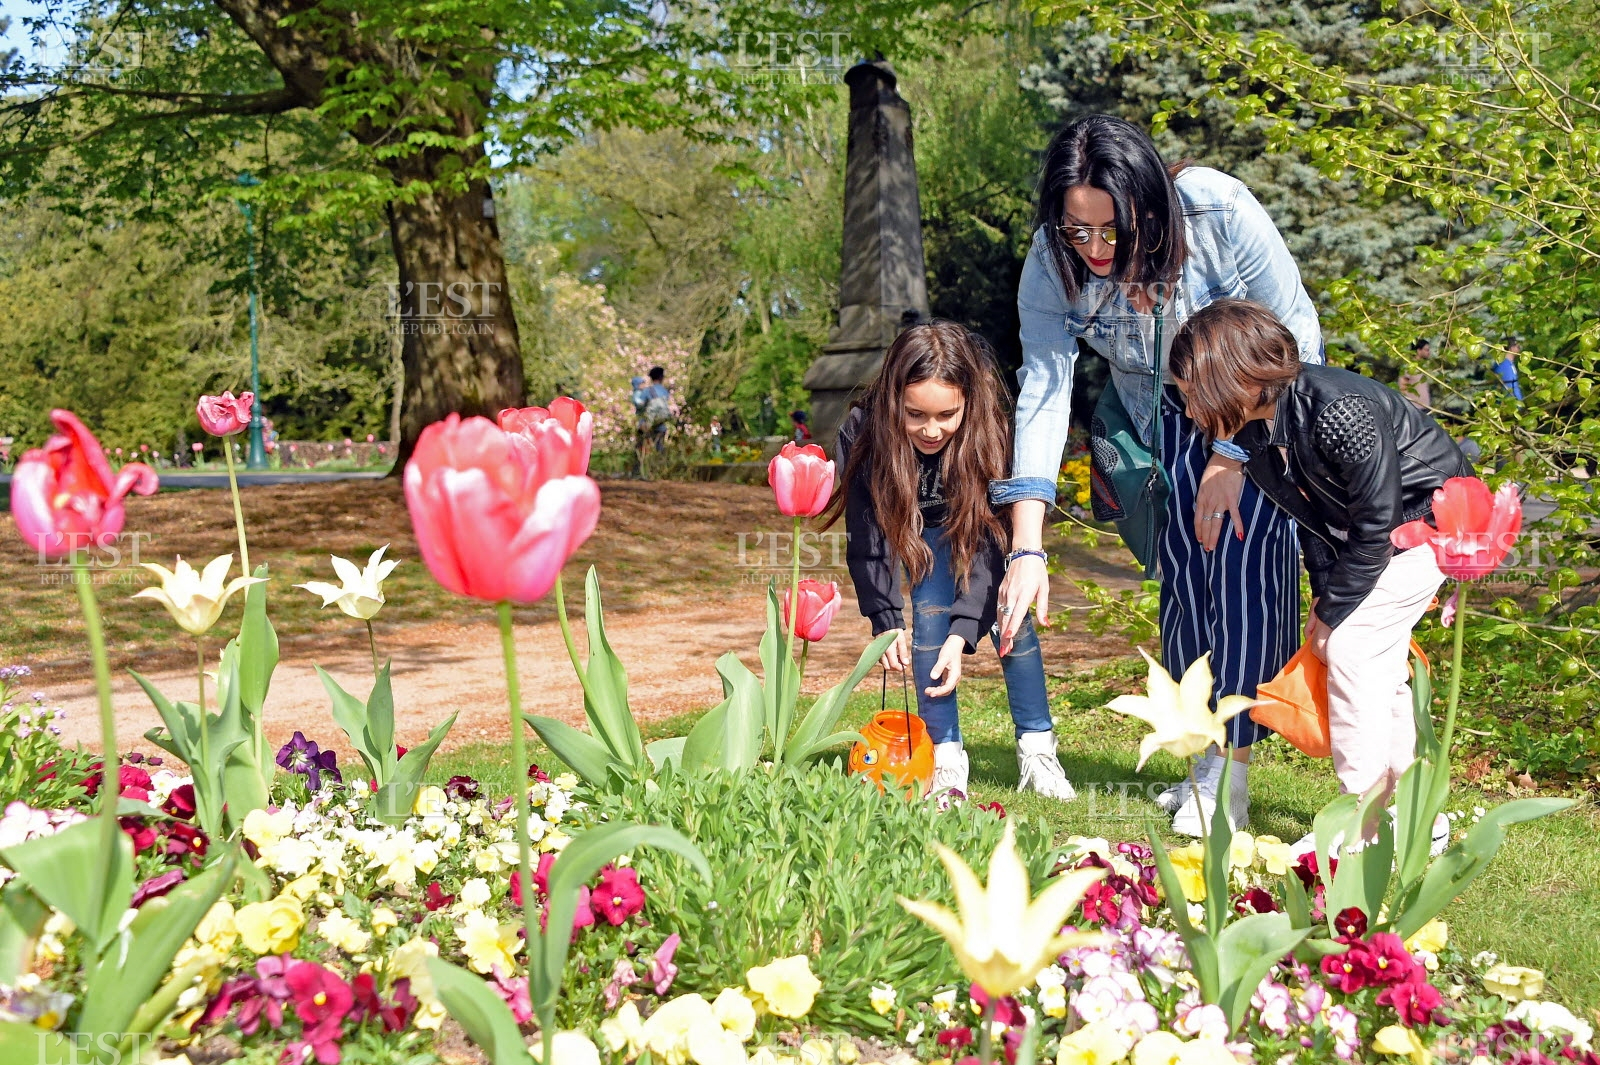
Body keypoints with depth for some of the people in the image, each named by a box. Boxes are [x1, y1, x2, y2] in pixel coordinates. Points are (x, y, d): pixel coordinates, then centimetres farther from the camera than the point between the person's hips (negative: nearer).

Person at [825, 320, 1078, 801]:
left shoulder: (989, 434, -35)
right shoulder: (863, 431, -34)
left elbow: (987, 543, -34)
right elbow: (866, 538, -25)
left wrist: (962, 635, -42)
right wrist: (886, 621, -34)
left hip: (977, 523, 0)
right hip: (921, 532, 1)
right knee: (930, 610, -18)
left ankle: (1036, 749, -4)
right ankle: (945, 757, -13)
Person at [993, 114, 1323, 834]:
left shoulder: (1220, 212, -33)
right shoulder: (1053, 262, -24)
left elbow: (1293, 329, -21)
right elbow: (1042, 391, -26)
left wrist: (1234, 454, -22)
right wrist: (1027, 549, -35)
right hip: (1165, 409, 3)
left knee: (1242, 555, -16)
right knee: (1182, 565, -3)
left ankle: (1229, 776, -11)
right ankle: (1207, 761, 11)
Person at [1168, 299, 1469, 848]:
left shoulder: (1340, 413, -35)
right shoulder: (1254, 429, -10)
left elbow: (1374, 525, -27)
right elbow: (1311, 515, 2)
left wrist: (1333, 612, -19)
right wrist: (1325, 593, -7)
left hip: (1432, 518, -8)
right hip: (1370, 524, 8)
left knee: (1352, 647, -14)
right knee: (1376, 660, 9)